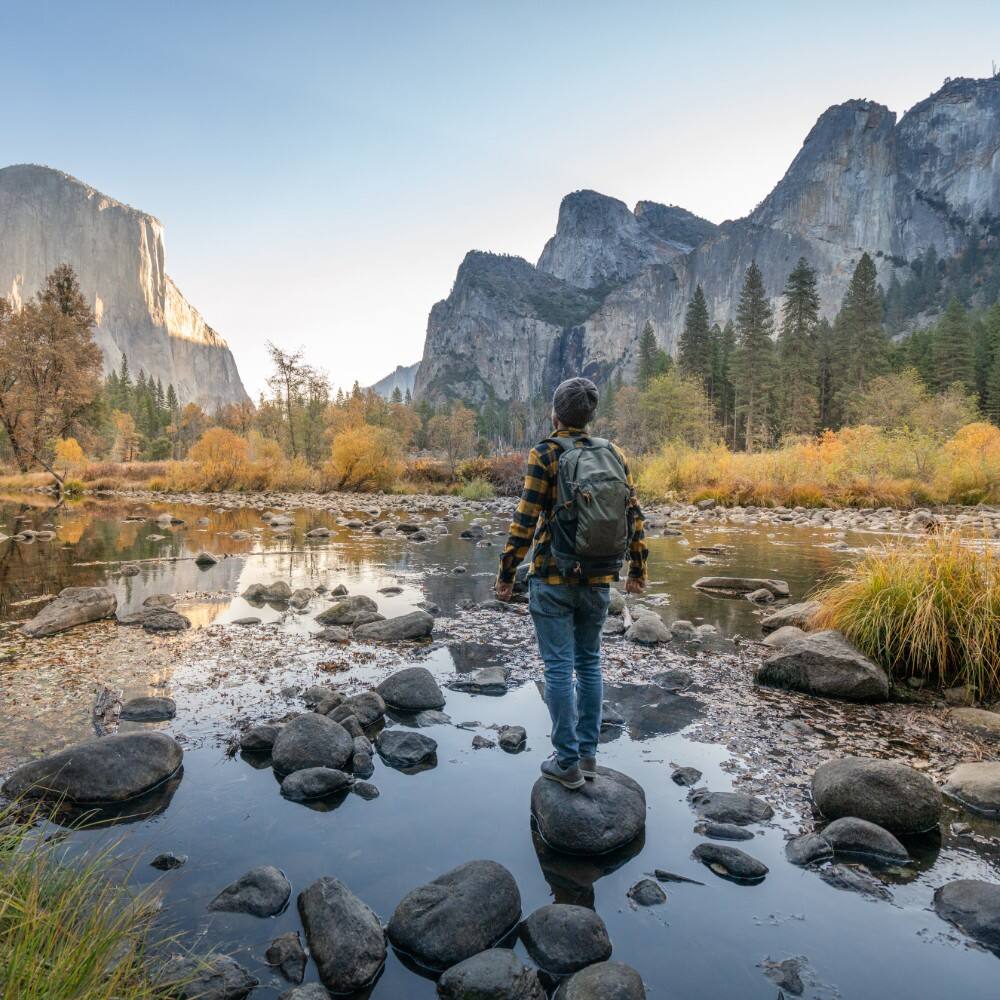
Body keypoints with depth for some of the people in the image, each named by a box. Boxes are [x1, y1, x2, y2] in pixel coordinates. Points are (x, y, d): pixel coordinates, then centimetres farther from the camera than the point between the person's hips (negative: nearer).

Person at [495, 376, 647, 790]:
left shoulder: (545, 454, -9)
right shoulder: (614, 454, 5)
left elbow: (525, 520, -13)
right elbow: (634, 515, 6)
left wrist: (506, 573, -5)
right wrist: (638, 569, 16)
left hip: (553, 578, -4)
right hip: (598, 580, 5)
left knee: (559, 667, 3)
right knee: (589, 663, 16)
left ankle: (568, 763, 10)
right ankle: (588, 754, 24)